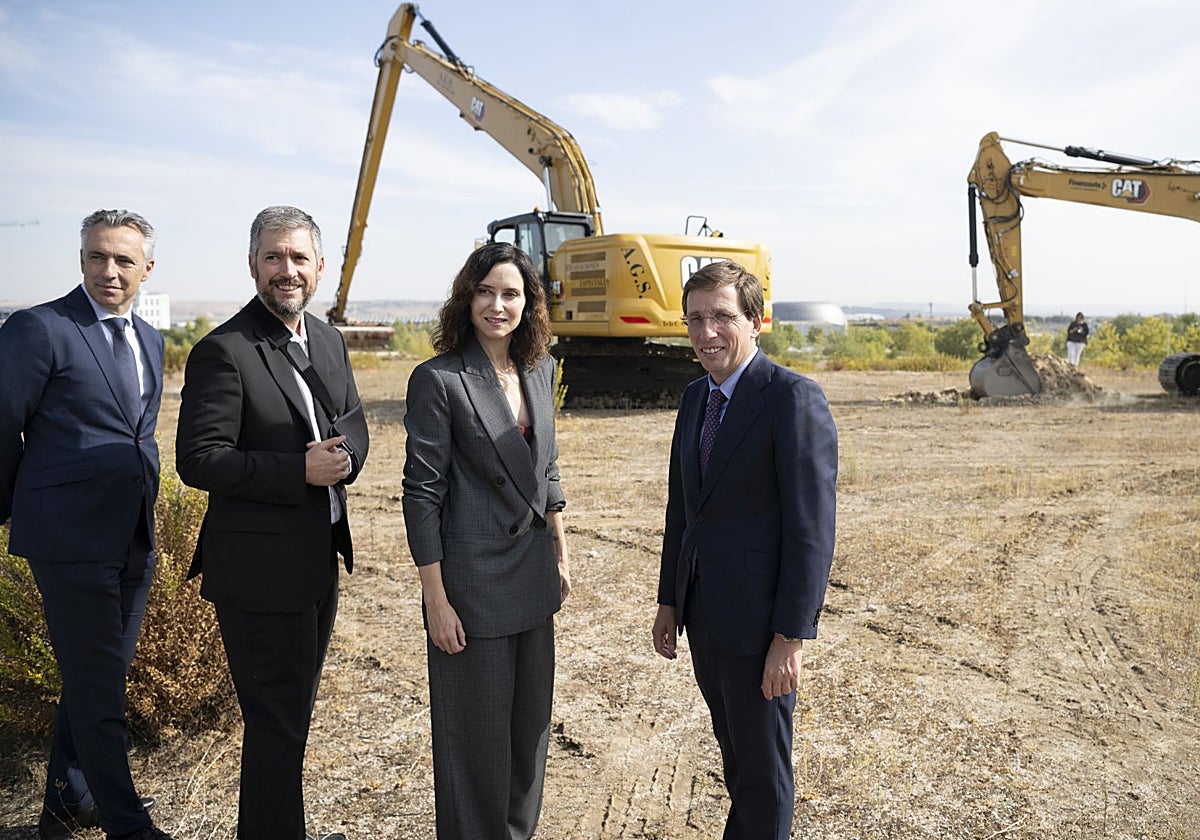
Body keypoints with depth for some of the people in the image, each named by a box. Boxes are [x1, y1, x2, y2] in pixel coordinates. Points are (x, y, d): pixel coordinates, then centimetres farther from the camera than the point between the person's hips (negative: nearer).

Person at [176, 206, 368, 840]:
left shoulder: (328, 340, 9)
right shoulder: (223, 351, -15)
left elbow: (354, 426, 15)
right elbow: (198, 460, -18)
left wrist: (343, 458, -8)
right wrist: (299, 471, -23)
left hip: (319, 558, 8)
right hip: (259, 568, -8)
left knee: (294, 713, 22)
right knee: (276, 722, 4)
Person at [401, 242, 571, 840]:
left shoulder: (539, 370, 5)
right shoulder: (439, 379, -14)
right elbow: (421, 493, -13)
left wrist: (560, 555, 14)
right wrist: (436, 599, -14)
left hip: (533, 577, 6)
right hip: (474, 581, -6)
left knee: (530, 719, 18)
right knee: (477, 730, 8)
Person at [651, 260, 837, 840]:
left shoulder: (794, 399, -16)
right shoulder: (695, 397, 9)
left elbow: (812, 527, -18)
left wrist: (791, 636, -19)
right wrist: (669, 601, 15)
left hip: (757, 618, -7)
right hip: (703, 612, 7)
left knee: (763, 769, 9)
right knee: (734, 753, 23)